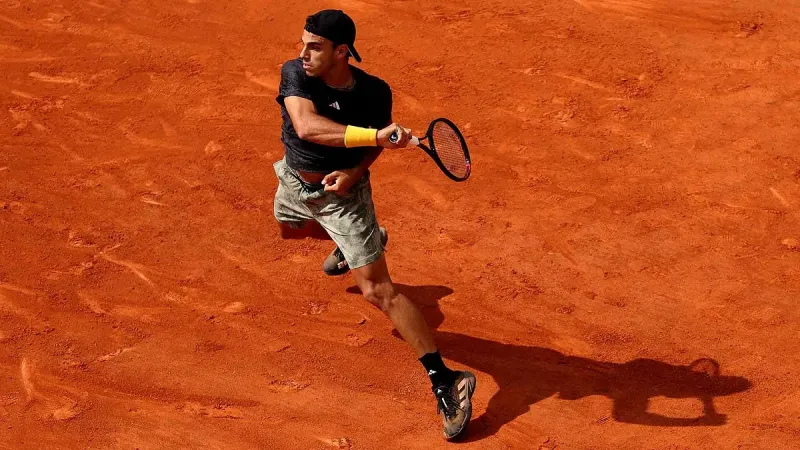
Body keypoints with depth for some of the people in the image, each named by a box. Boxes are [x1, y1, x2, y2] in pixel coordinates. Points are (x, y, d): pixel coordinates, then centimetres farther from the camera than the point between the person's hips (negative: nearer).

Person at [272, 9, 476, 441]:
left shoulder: (374, 92, -24)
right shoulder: (294, 73, -25)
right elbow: (306, 126, -43)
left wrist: (354, 171, -23)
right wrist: (372, 135, -52)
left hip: (342, 192, -5)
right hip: (294, 181, 5)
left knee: (378, 290, -12)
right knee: (290, 230, 38)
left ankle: (444, 381, -10)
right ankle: (360, 242, 70)